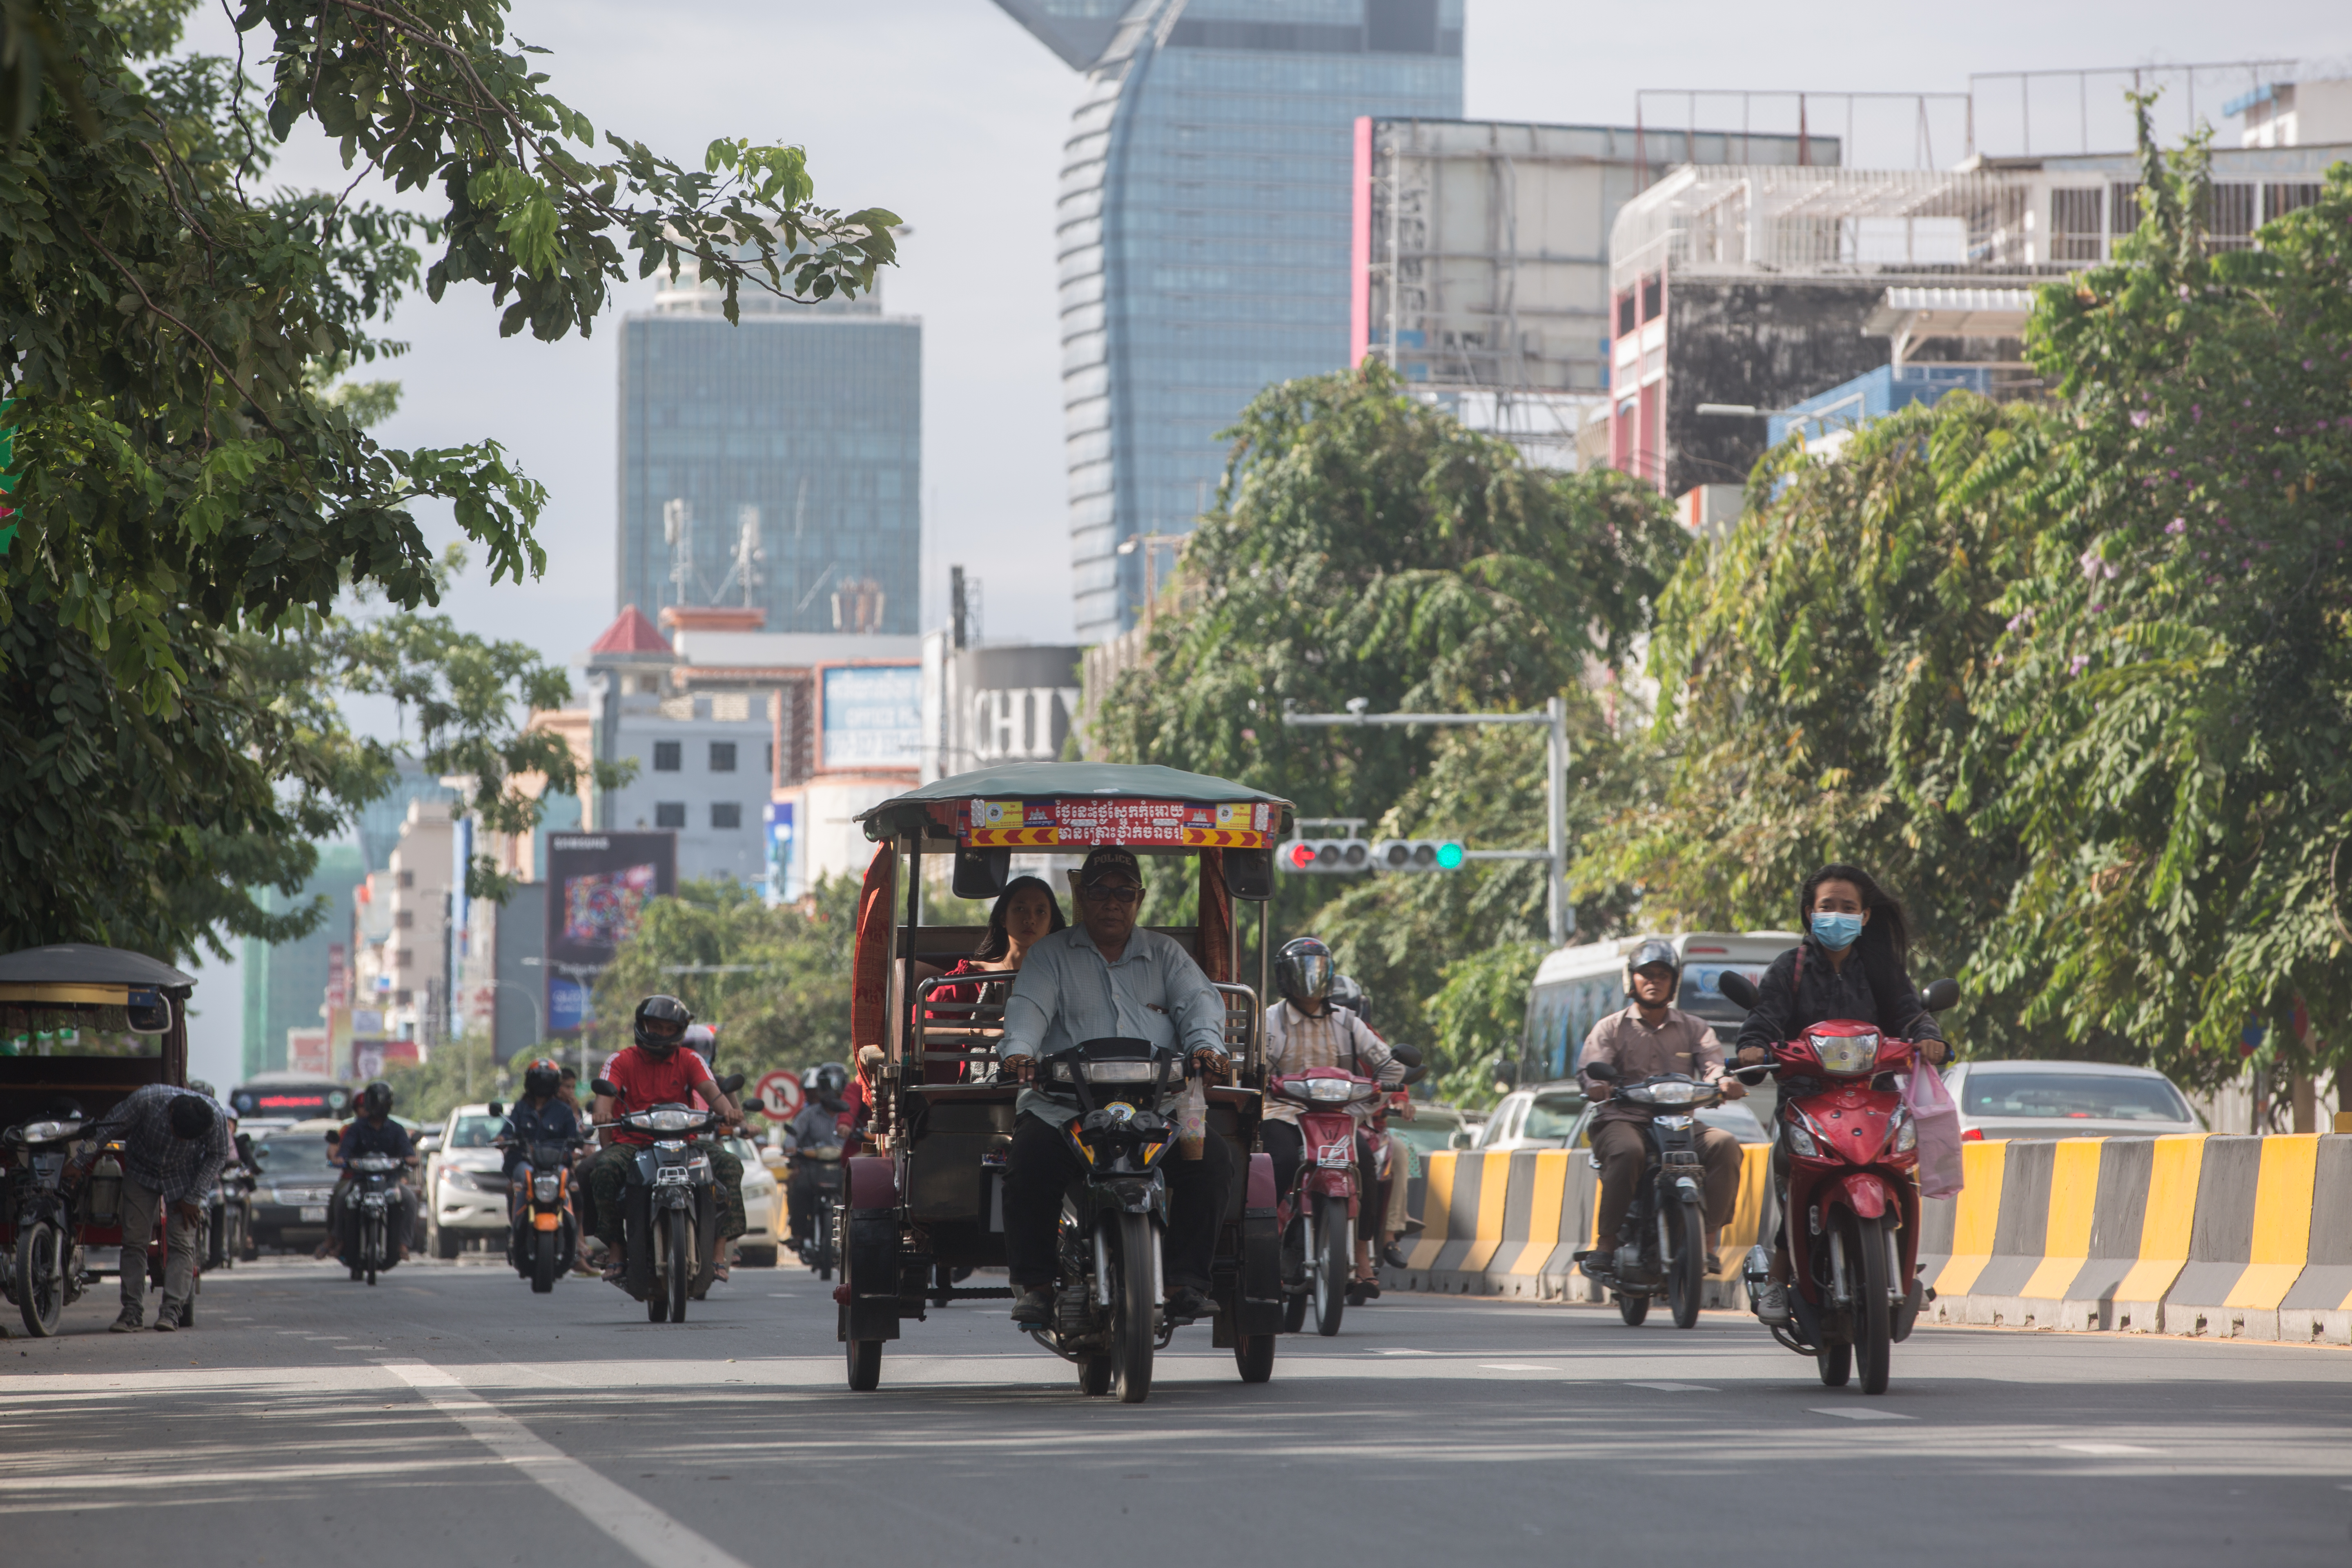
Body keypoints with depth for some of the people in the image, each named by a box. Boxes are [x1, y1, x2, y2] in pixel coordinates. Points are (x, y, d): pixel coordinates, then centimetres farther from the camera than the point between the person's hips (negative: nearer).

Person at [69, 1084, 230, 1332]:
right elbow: (107, 1129, -18)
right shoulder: (146, 1099, -32)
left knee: (181, 1242, -12)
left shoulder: (215, 1118, -28)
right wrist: (79, 1164, -16)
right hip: (141, 1173, 0)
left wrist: (193, 1198, -9)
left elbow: (216, 1157, -9)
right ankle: (133, 1312, -3)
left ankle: (172, 1310, -12)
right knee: (134, 1241, -6)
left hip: (183, 1179, 0)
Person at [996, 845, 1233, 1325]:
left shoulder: (1166, 954, 22)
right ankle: (1033, 1284, -16)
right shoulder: (1050, 955, 16)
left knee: (1211, 1160, -25)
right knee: (1028, 1164, -31)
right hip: (1064, 1107, -2)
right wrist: (1018, 1050, -25)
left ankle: (1186, 1281, -15)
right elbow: (1029, 1005, -2)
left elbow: (1199, 1000, 6)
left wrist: (1206, 1044, -18)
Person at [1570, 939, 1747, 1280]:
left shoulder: (1694, 1030, 18)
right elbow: (1591, 1065, -6)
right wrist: (1597, 1084, -31)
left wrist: (1724, 1082, -25)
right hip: (1624, 1119, -2)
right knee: (1626, 1152, -37)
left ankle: (1710, 1240, -25)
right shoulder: (1612, 1028, 12)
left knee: (1725, 1145, -26)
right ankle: (1608, 1243, -30)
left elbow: (1713, 1066, 0)